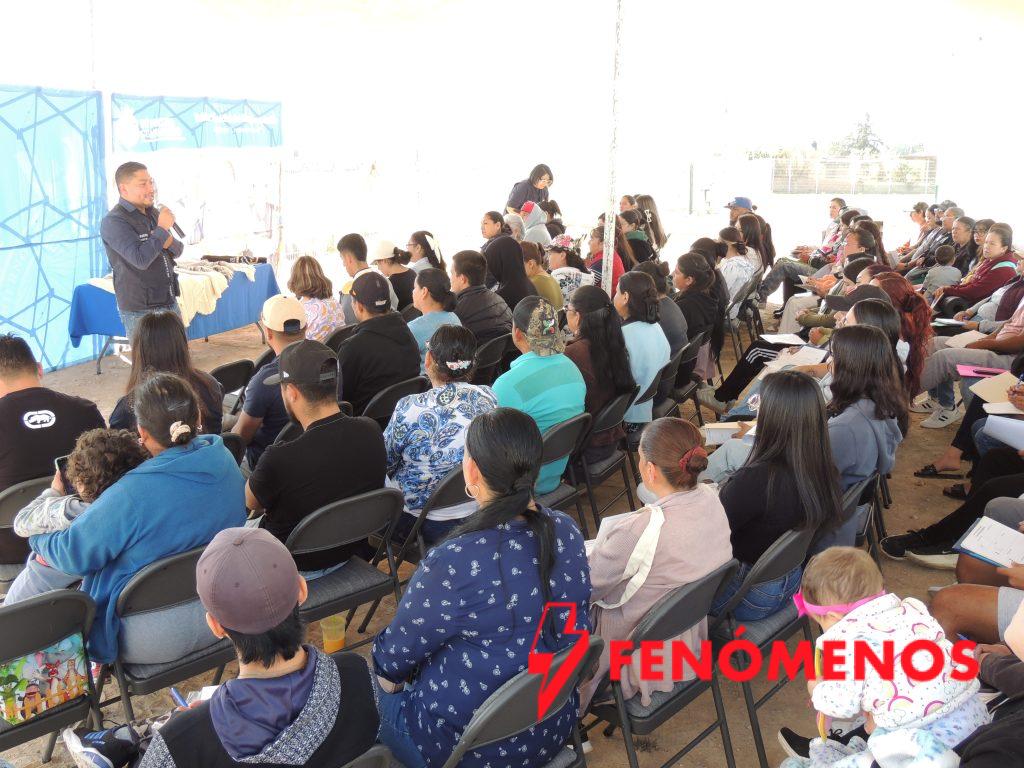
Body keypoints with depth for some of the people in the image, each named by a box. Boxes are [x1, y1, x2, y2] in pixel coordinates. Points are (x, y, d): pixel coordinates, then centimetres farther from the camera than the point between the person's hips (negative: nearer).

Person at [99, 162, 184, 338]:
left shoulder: (153, 212, 10)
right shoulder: (113, 222, -13)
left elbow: (178, 251, 12)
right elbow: (141, 259, -25)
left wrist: (169, 242, -10)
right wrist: (162, 229, -17)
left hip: (170, 303, 7)